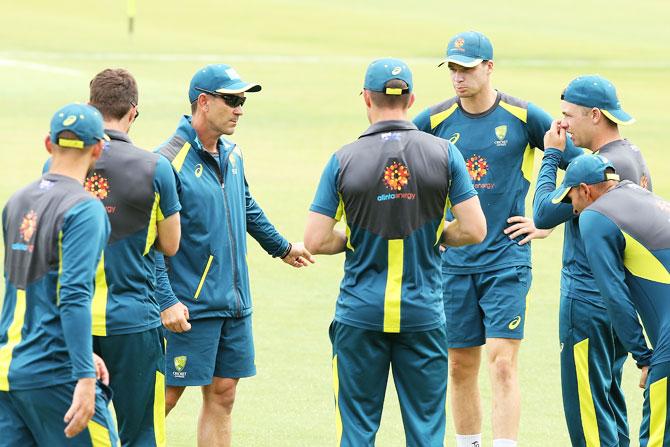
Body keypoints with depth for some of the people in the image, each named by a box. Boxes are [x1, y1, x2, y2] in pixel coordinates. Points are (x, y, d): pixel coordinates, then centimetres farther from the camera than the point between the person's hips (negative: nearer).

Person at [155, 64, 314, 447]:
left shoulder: (232, 155, 10)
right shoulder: (172, 161, -16)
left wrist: (281, 247, 44)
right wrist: (166, 302, -23)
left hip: (235, 302, 8)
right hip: (190, 306, -8)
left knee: (222, 396, 9)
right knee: (167, 395, -4)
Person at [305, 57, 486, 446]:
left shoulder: (344, 160, -5)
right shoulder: (443, 154, -4)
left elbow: (316, 241, -7)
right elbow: (475, 230, -6)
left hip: (361, 314, 0)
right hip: (423, 311, 0)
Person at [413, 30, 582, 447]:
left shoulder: (523, 116, -5)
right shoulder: (436, 120, 2)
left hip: (507, 259, -3)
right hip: (455, 262, 3)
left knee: (502, 364, -12)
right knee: (460, 367, 8)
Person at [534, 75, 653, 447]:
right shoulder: (635, 158, 10)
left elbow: (544, 213, -18)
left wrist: (552, 156, -9)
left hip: (589, 301, -10)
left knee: (586, 406, -6)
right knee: (609, 397, 18)